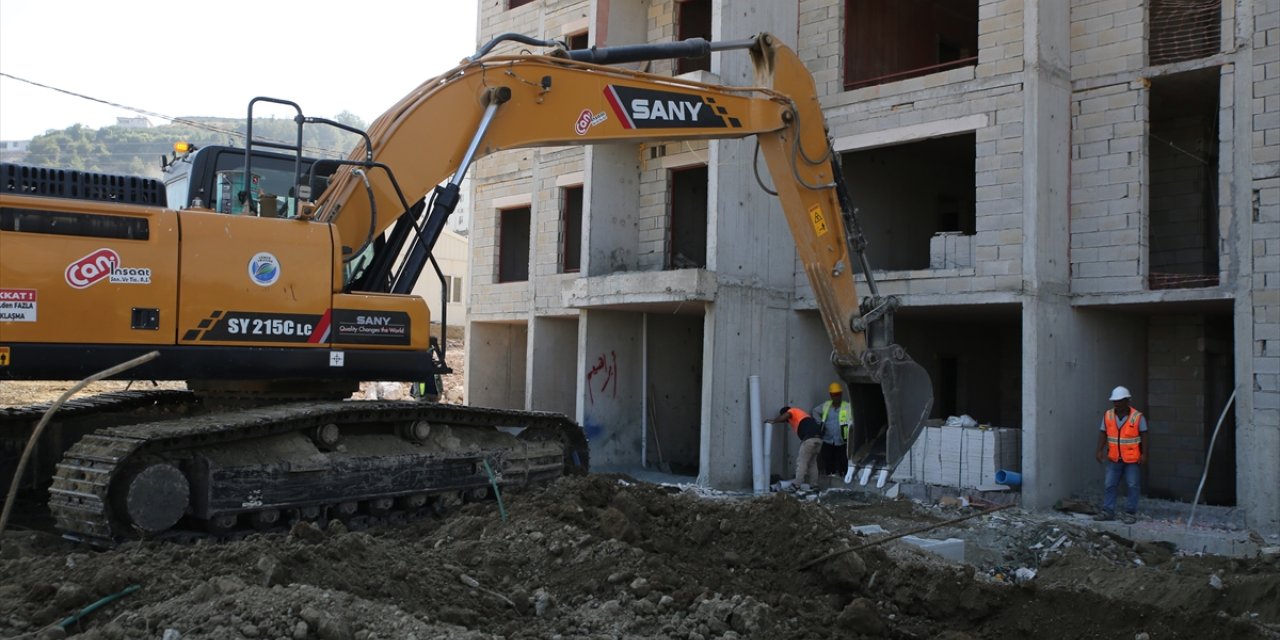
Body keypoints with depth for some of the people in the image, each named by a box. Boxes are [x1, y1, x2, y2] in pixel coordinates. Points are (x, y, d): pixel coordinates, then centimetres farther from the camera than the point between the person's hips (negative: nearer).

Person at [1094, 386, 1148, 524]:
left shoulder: (1137, 417, -9)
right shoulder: (1108, 415, 1)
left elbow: (1144, 436, -8)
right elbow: (1103, 434, 2)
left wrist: (1144, 454, -13)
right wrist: (1099, 450, -7)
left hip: (1133, 459, -3)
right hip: (1114, 459, 3)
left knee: (1132, 486, 1)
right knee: (1109, 485, 4)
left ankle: (1129, 513, 8)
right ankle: (1108, 511, 10)